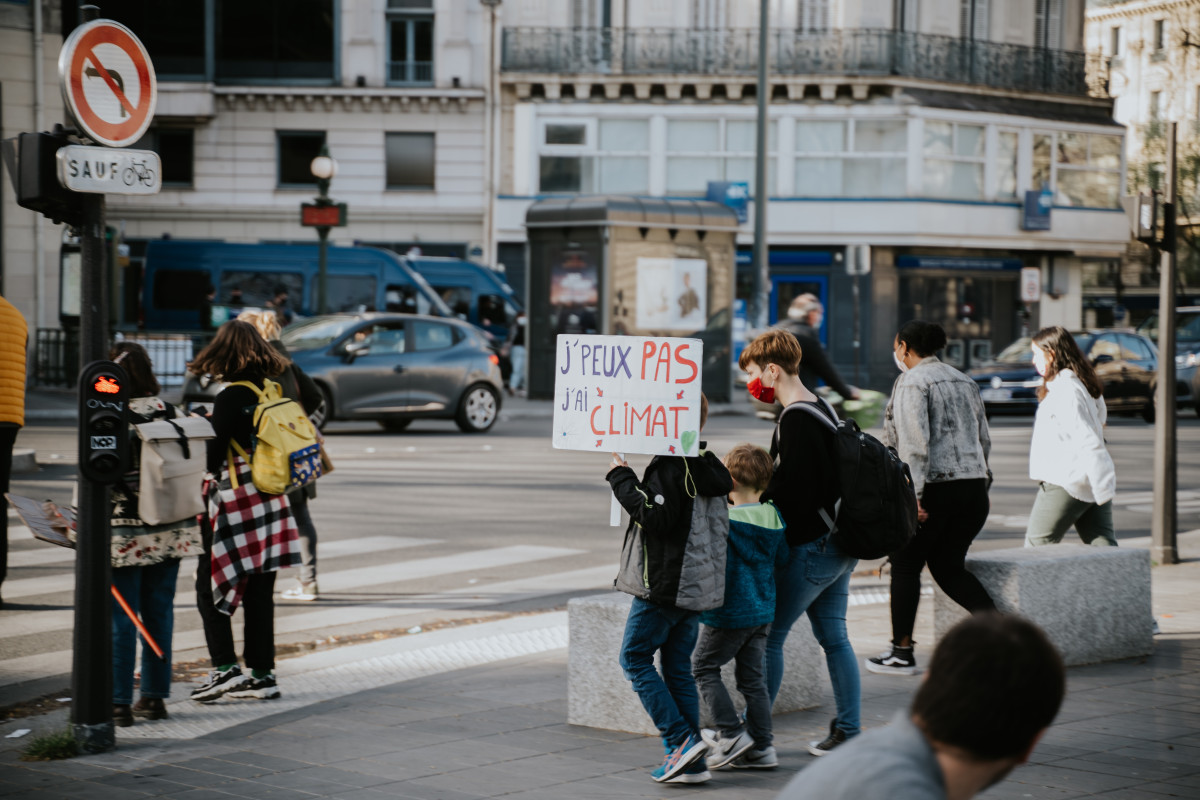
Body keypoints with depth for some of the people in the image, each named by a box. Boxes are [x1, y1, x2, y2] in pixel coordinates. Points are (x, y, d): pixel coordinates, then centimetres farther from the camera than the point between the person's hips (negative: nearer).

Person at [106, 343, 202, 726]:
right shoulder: (169, 412, 3)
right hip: (170, 530, 5)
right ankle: (154, 696, 18)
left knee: (120, 617, 1)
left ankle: (119, 703, 3)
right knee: (159, 611, 12)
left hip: (123, 533, -5)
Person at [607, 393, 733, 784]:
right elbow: (719, 526, 20)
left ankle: (681, 739, -8)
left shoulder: (669, 465, -15)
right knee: (678, 667, 11)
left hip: (664, 585, -9)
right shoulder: (709, 467, 13)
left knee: (635, 657, 2)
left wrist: (621, 479, -14)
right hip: (697, 586, 9)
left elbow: (655, 517, -22)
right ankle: (691, 763, 8)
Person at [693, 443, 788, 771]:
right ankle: (761, 747, 12)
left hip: (729, 613, -7)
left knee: (704, 667, 9)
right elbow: (781, 558, 10)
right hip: (763, 610, 7)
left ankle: (732, 734, 3)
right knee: (752, 676, 12)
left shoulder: (725, 519, -18)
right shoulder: (773, 516, 1)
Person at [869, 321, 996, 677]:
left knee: (905, 566, 6)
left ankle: (902, 652, 9)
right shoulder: (964, 382, 18)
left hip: (934, 488, -7)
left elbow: (915, 443, -18)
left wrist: (913, 495, -20)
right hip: (973, 487, 7)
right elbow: (984, 440, 20)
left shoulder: (912, 383, -7)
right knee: (949, 567, 15)